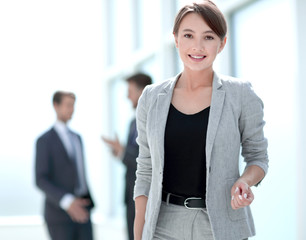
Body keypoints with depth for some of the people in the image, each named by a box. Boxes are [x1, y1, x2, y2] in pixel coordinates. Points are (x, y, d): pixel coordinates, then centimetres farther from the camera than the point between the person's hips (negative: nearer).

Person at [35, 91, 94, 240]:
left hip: (80, 211, 7)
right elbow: (41, 181, -16)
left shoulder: (76, 137, 15)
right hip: (59, 213, -7)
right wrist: (67, 202, -28)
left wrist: (89, 204, 18)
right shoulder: (44, 141, -9)